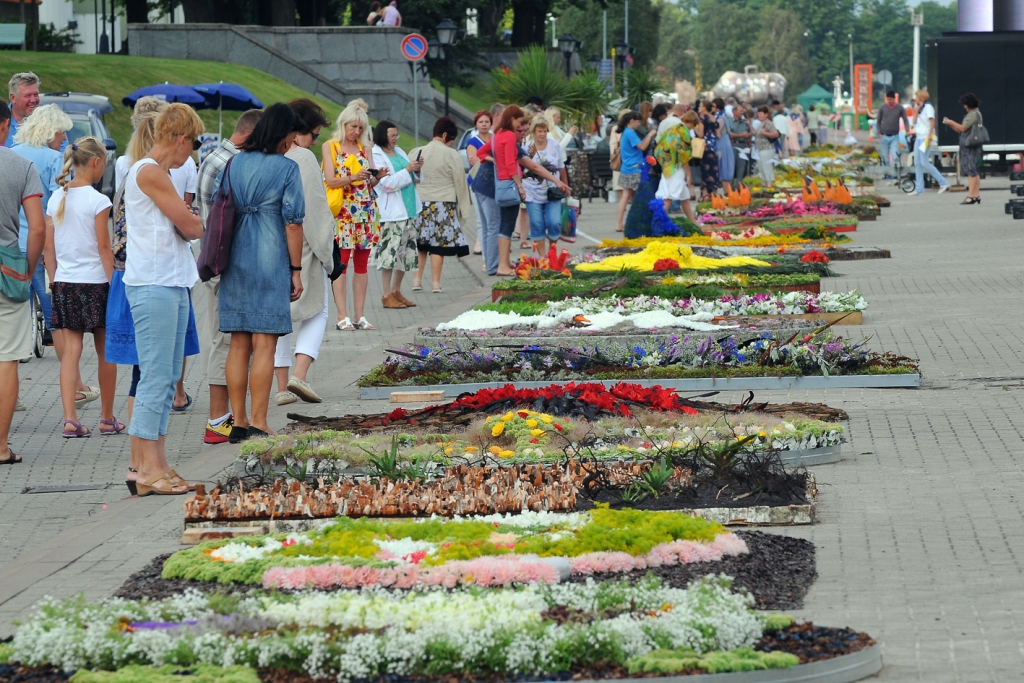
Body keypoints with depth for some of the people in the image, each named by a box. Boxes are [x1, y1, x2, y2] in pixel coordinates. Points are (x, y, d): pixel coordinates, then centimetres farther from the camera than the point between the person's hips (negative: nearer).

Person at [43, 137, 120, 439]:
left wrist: (54, 279, 16)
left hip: (64, 283, 4)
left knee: (71, 350, 3)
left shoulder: (56, 198, 5)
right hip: (94, 282, -4)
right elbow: (103, 248, -10)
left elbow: (49, 247, 7)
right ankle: (107, 418, 17)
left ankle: (70, 419, -8)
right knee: (105, 353, 9)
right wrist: (113, 283, -4)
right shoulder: (97, 201, -11)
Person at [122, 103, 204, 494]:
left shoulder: (159, 174, 19)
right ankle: (148, 469, -7)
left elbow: (181, 228, 16)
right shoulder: (150, 172, -12)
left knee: (166, 378, 11)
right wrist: (195, 223, 9)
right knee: (155, 378, -9)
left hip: (172, 285, 10)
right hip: (153, 286, -10)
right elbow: (192, 228, -11)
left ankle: (157, 466, 14)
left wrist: (187, 224, -3)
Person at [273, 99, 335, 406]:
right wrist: (324, 251, -5)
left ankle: (283, 386, 11)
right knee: (316, 311, 9)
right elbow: (316, 209, -13)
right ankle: (299, 375, -8)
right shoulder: (304, 158, -13)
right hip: (300, 248, -5)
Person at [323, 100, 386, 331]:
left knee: (362, 264, 4)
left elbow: (371, 183, 10)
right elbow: (330, 180, -9)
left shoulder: (366, 147, 12)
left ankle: (360, 315, 7)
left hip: (365, 212, 4)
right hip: (342, 213, -4)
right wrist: (352, 178, -24)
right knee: (341, 262, -7)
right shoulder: (330, 147, 1)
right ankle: (342, 316, -7)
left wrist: (378, 177, -12)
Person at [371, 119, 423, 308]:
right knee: (390, 252, -9)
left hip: (409, 211, 8)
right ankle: (387, 296, -5)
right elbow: (387, 183, -18)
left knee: (406, 253, 11)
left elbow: (414, 179, 22)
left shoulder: (399, 152, 15)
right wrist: (407, 170, -17)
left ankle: (396, 291, 20)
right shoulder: (376, 156, -7)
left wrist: (417, 170, 2)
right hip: (391, 213, -8)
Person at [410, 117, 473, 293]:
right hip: (443, 204, -3)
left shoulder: (416, 153, 3)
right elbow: (460, 183, -3)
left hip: (420, 204, 3)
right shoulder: (452, 155, -8)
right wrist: (464, 210, 5)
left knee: (420, 245, 11)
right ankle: (436, 283, 2)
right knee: (439, 245, 1)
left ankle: (417, 280, 8)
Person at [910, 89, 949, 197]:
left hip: (925, 138, -10)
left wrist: (929, 135, -24)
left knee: (924, 163, -14)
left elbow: (932, 122, -16)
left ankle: (943, 183, -10)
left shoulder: (928, 107, -8)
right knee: (917, 163, 5)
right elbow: (915, 121, 15)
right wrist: (917, 110, 7)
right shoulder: (920, 108, 20)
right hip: (918, 137, 10)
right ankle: (919, 189, 5)